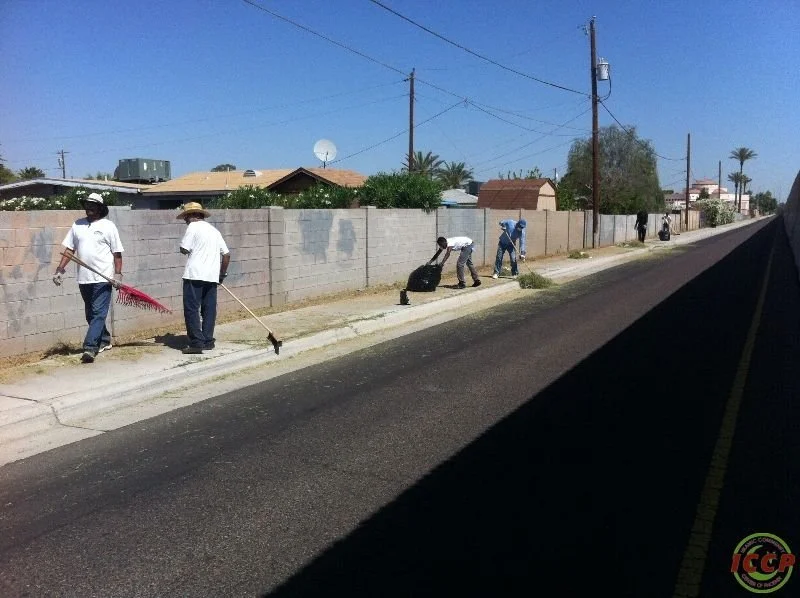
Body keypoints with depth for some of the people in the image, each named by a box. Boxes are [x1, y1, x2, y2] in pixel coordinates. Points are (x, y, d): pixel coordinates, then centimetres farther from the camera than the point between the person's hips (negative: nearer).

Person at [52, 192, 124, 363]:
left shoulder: (108, 226, -1)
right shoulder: (77, 225, 10)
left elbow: (117, 253, -1)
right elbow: (69, 250, 11)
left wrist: (118, 274, -9)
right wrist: (60, 270, 2)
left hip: (103, 278, -5)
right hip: (84, 278, 5)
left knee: (98, 314, -10)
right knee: (90, 314, 13)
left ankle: (89, 348, -13)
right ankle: (104, 340, 29)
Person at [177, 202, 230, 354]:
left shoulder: (193, 227, 0)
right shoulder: (214, 230, 21)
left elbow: (184, 249, -6)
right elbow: (226, 254, 20)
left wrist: (193, 250, 15)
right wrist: (223, 273, 28)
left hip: (194, 274, -6)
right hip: (212, 276, 7)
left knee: (191, 309, -4)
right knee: (209, 309, 9)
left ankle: (196, 343, -8)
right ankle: (208, 341, 11)